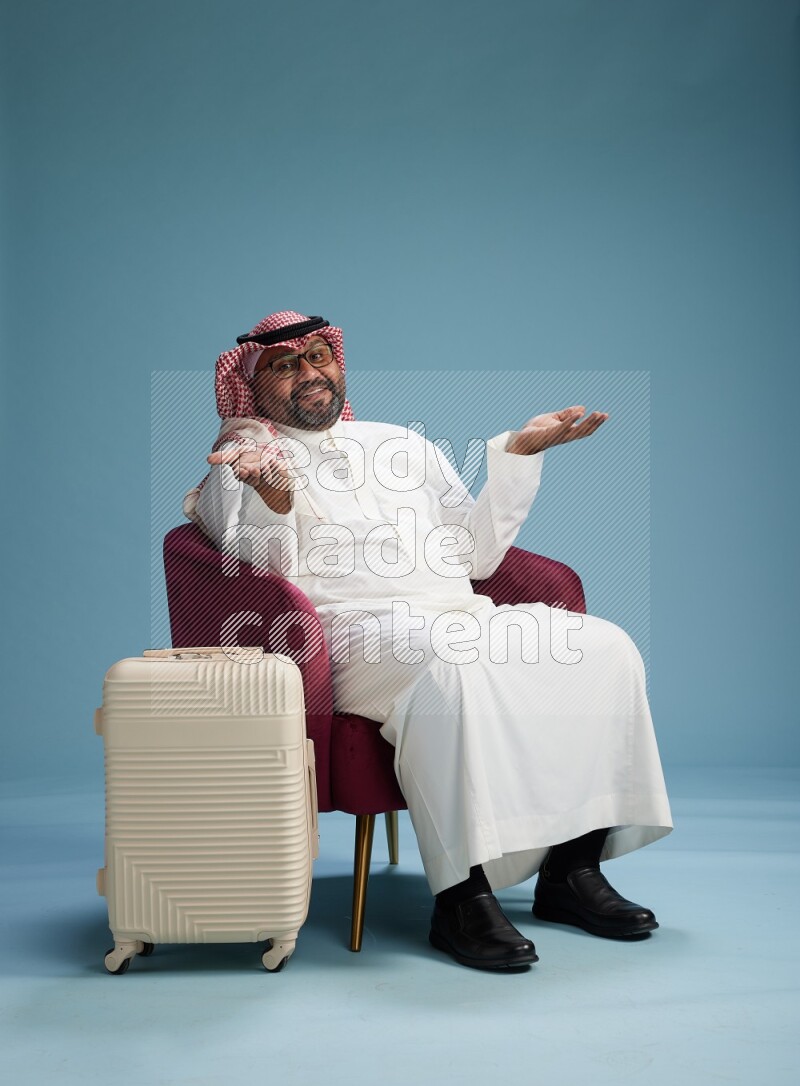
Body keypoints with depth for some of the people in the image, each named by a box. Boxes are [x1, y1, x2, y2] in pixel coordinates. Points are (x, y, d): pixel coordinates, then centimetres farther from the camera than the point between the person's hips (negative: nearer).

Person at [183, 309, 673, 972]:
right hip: (357, 628, -6)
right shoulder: (244, 460, 13)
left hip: (464, 616, 6)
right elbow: (266, 578, -3)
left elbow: (477, 554, 22)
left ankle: (573, 867, -12)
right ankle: (461, 896, -32)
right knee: (454, 666, -38)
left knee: (604, 646, -16)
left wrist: (520, 452, 14)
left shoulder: (403, 443, 27)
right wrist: (275, 499, -22)